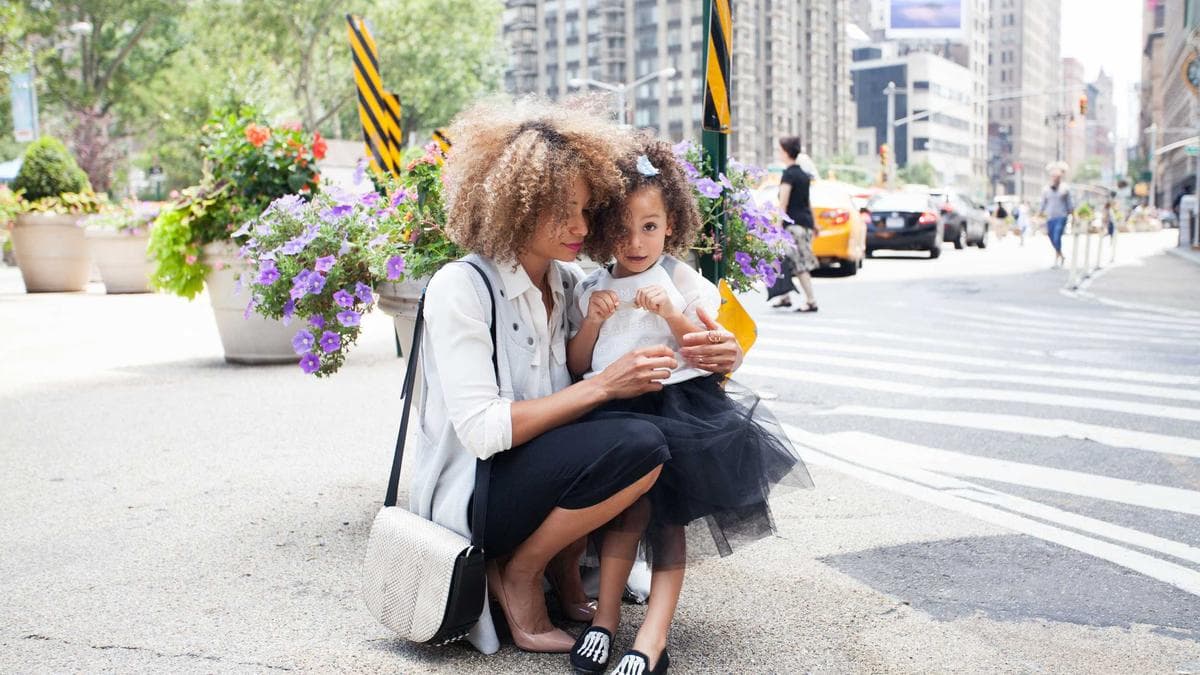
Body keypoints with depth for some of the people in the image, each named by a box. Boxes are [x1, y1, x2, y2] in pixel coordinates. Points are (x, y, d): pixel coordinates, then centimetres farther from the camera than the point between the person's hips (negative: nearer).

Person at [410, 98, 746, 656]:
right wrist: (602, 386, -27)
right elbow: (481, 431, -23)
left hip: (538, 468, 7)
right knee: (638, 446, -27)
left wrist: (716, 357, -15)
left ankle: (566, 564, 4)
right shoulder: (460, 288, -17)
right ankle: (516, 574, -6)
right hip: (467, 495, -7)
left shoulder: (571, 282, 3)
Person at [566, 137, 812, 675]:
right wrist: (591, 322, -5)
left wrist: (672, 313, -13)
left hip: (679, 405, -1)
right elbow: (576, 367, 12)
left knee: (667, 514, -7)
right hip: (615, 411, 2)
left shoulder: (683, 281, 5)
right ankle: (606, 614, -5)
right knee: (632, 504, -17)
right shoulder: (590, 289, 13)